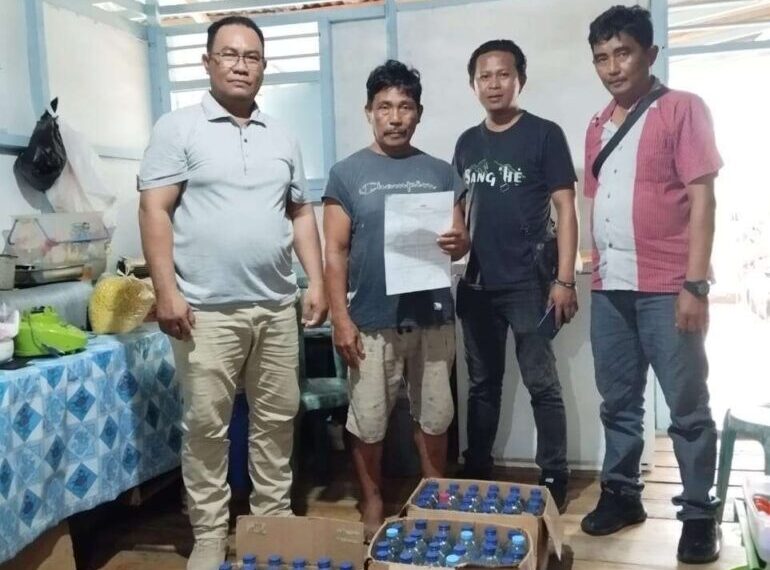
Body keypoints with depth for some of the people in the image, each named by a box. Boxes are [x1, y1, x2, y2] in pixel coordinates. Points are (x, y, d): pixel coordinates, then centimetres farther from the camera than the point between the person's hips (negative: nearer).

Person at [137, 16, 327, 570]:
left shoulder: (282, 137, 14)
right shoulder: (178, 128, -1)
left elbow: (301, 213, 15)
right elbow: (155, 211, -7)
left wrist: (317, 281, 6)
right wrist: (167, 291, -15)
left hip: (278, 307, 5)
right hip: (207, 310, -4)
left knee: (277, 419, 12)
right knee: (206, 426, 4)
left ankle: (275, 518, 29)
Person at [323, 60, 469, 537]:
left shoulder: (440, 172, 7)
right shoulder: (347, 174, -1)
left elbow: (462, 241, 9)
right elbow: (335, 252, -3)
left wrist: (456, 243, -15)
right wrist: (341, 318, -10)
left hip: (433, 318, 2)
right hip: (372, 321, -2)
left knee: (435, 415, 13)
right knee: (368, 421, 8)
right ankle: (373, 500, 28)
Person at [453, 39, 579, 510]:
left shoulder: (544, 135, -4)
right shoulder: (467, 143, 11)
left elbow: (566, 210, -7)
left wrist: (564, 280, -13)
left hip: (529, 283, -5)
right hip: (477, 284, 5)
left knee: (542, 383, 2)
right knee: (483, 383, 14)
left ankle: (554, 477, 15)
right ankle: (476, 472, 26)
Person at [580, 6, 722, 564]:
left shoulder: (683, 109, -3)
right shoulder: (598, 126, 15)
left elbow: (702, 199, -8)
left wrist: (695, 285, -14)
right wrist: (593, 273, 8)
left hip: (666, 289, -5)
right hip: (609, 289, 6)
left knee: (688, 407, 4)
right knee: (618, 402, 14)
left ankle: (700, 513, 16)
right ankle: (621, 493, 27)